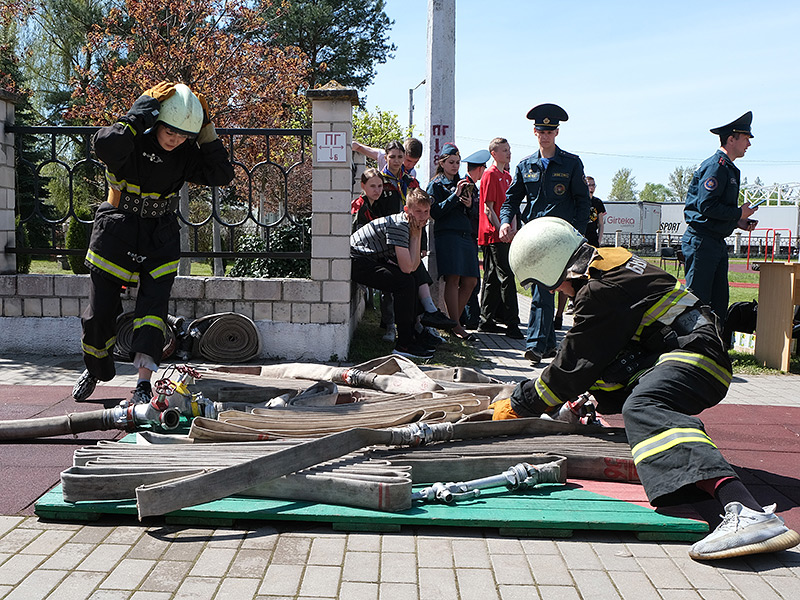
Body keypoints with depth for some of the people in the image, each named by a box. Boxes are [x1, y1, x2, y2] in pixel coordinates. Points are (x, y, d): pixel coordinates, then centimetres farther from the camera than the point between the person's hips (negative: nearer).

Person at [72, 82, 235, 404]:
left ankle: (144, 384, -11)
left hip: (161, 236, 3)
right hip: (116, 232, -2)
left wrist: (206, 132, -13)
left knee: (153, 307, -12)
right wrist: (144, 110, -31)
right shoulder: (132, 141, -13)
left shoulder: (185, 153, 0)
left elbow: (221, 175, -7)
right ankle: (94, 370, 29)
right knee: (99, 313, 3)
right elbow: (106, 145, -36)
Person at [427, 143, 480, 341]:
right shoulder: (436, 185, 5)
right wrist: (455, 195, -13)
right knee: (453, 279, -14)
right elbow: (435, 212, -8)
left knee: (470, 281, 1)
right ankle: (455, 325, -11)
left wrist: (470, 204, 1)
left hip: (466, 235, 7)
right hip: (447, 234, -7)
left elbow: (475, 211, 23)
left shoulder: (464, 183, 23)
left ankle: (455, 320, 13)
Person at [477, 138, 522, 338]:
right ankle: (512, 325, -10)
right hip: (493, 235, -9)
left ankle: (486, 321, 19)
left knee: (493, 279, 12)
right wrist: (501, 230, -19)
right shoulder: (490, 175, -9)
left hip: (503, 234, 9)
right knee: (507, 277, -11)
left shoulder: (507, 176, 18)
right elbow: (488, 208, -14)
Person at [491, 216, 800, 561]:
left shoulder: (602, 291, -17)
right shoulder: (610, 261, 15)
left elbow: (573, 367, -12)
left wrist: (518, 405, -1)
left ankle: (747, 512, -59)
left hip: (695, 354, -11)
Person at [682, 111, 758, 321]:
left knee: (719, 300, 11)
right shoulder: (715, 166, -13)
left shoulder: (728, 168, 20)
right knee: (698, 300, -8)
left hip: (718, 243, 10)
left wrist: (739, 222, 9)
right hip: (701, 241, -10)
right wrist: (739, 213, -11)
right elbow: (706, 206, -22)